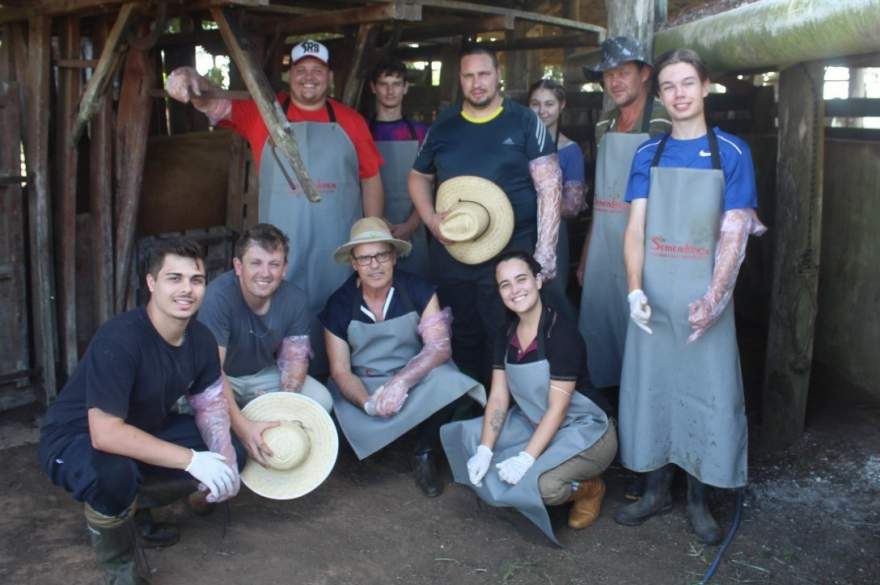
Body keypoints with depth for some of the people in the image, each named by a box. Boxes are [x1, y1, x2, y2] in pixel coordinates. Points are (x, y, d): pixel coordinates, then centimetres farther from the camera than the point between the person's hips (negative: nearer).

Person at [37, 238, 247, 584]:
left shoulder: (201, 338, -11)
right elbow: (105, 434, -39)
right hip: (74, 439, -7)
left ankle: (135, 505, 15)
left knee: (233, 453, -3)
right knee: (114, 473, -40)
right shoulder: (118, 340, -34)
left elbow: (209, 401, 2)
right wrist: (191, 459, -39)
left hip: (144, 430, 7)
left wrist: (224, 455, -18)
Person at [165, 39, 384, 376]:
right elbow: (217, 105, -11)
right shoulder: (263, 112, 3)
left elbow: (371, 179, 8)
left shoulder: (350, 121, 5)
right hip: (283, 248, -1)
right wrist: (193, 84, -34)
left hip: (338, 247, 1)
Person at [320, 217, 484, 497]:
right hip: (363, 389, 1)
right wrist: (369, 403, -27)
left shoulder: (418, 291, -9)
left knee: (447, 383, -33)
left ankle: (425, 454, -6)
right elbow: (340, 371, -6)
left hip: (414, 379, -1)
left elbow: (439, 347, -17)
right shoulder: (339, 305, -7)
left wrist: (401, 382, -34)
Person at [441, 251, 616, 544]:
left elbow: (558, 408, -23)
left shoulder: (561, 333, -22)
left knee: (536, 483, -32)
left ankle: (587, 488, 3)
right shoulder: (507, 335, 0)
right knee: (465, 438, -5)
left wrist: (526, 459, -28)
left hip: (585, 430, -7)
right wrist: (484, 451, -16)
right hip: (535, 424, 8)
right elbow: (498, 397, -4)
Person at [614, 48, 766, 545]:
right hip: (655, 296, 3)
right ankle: (657, 490, 25)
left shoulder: (731, 153, -2)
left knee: (708, 392, 4)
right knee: (651, 387, 9)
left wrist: (714, 299, -17)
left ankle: (700, 499, 20)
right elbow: (636, 228, 1)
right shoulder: (648, 155, 5)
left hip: (704, 296, -2)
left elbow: (734, 233, -6)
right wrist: (635, 290, -14)